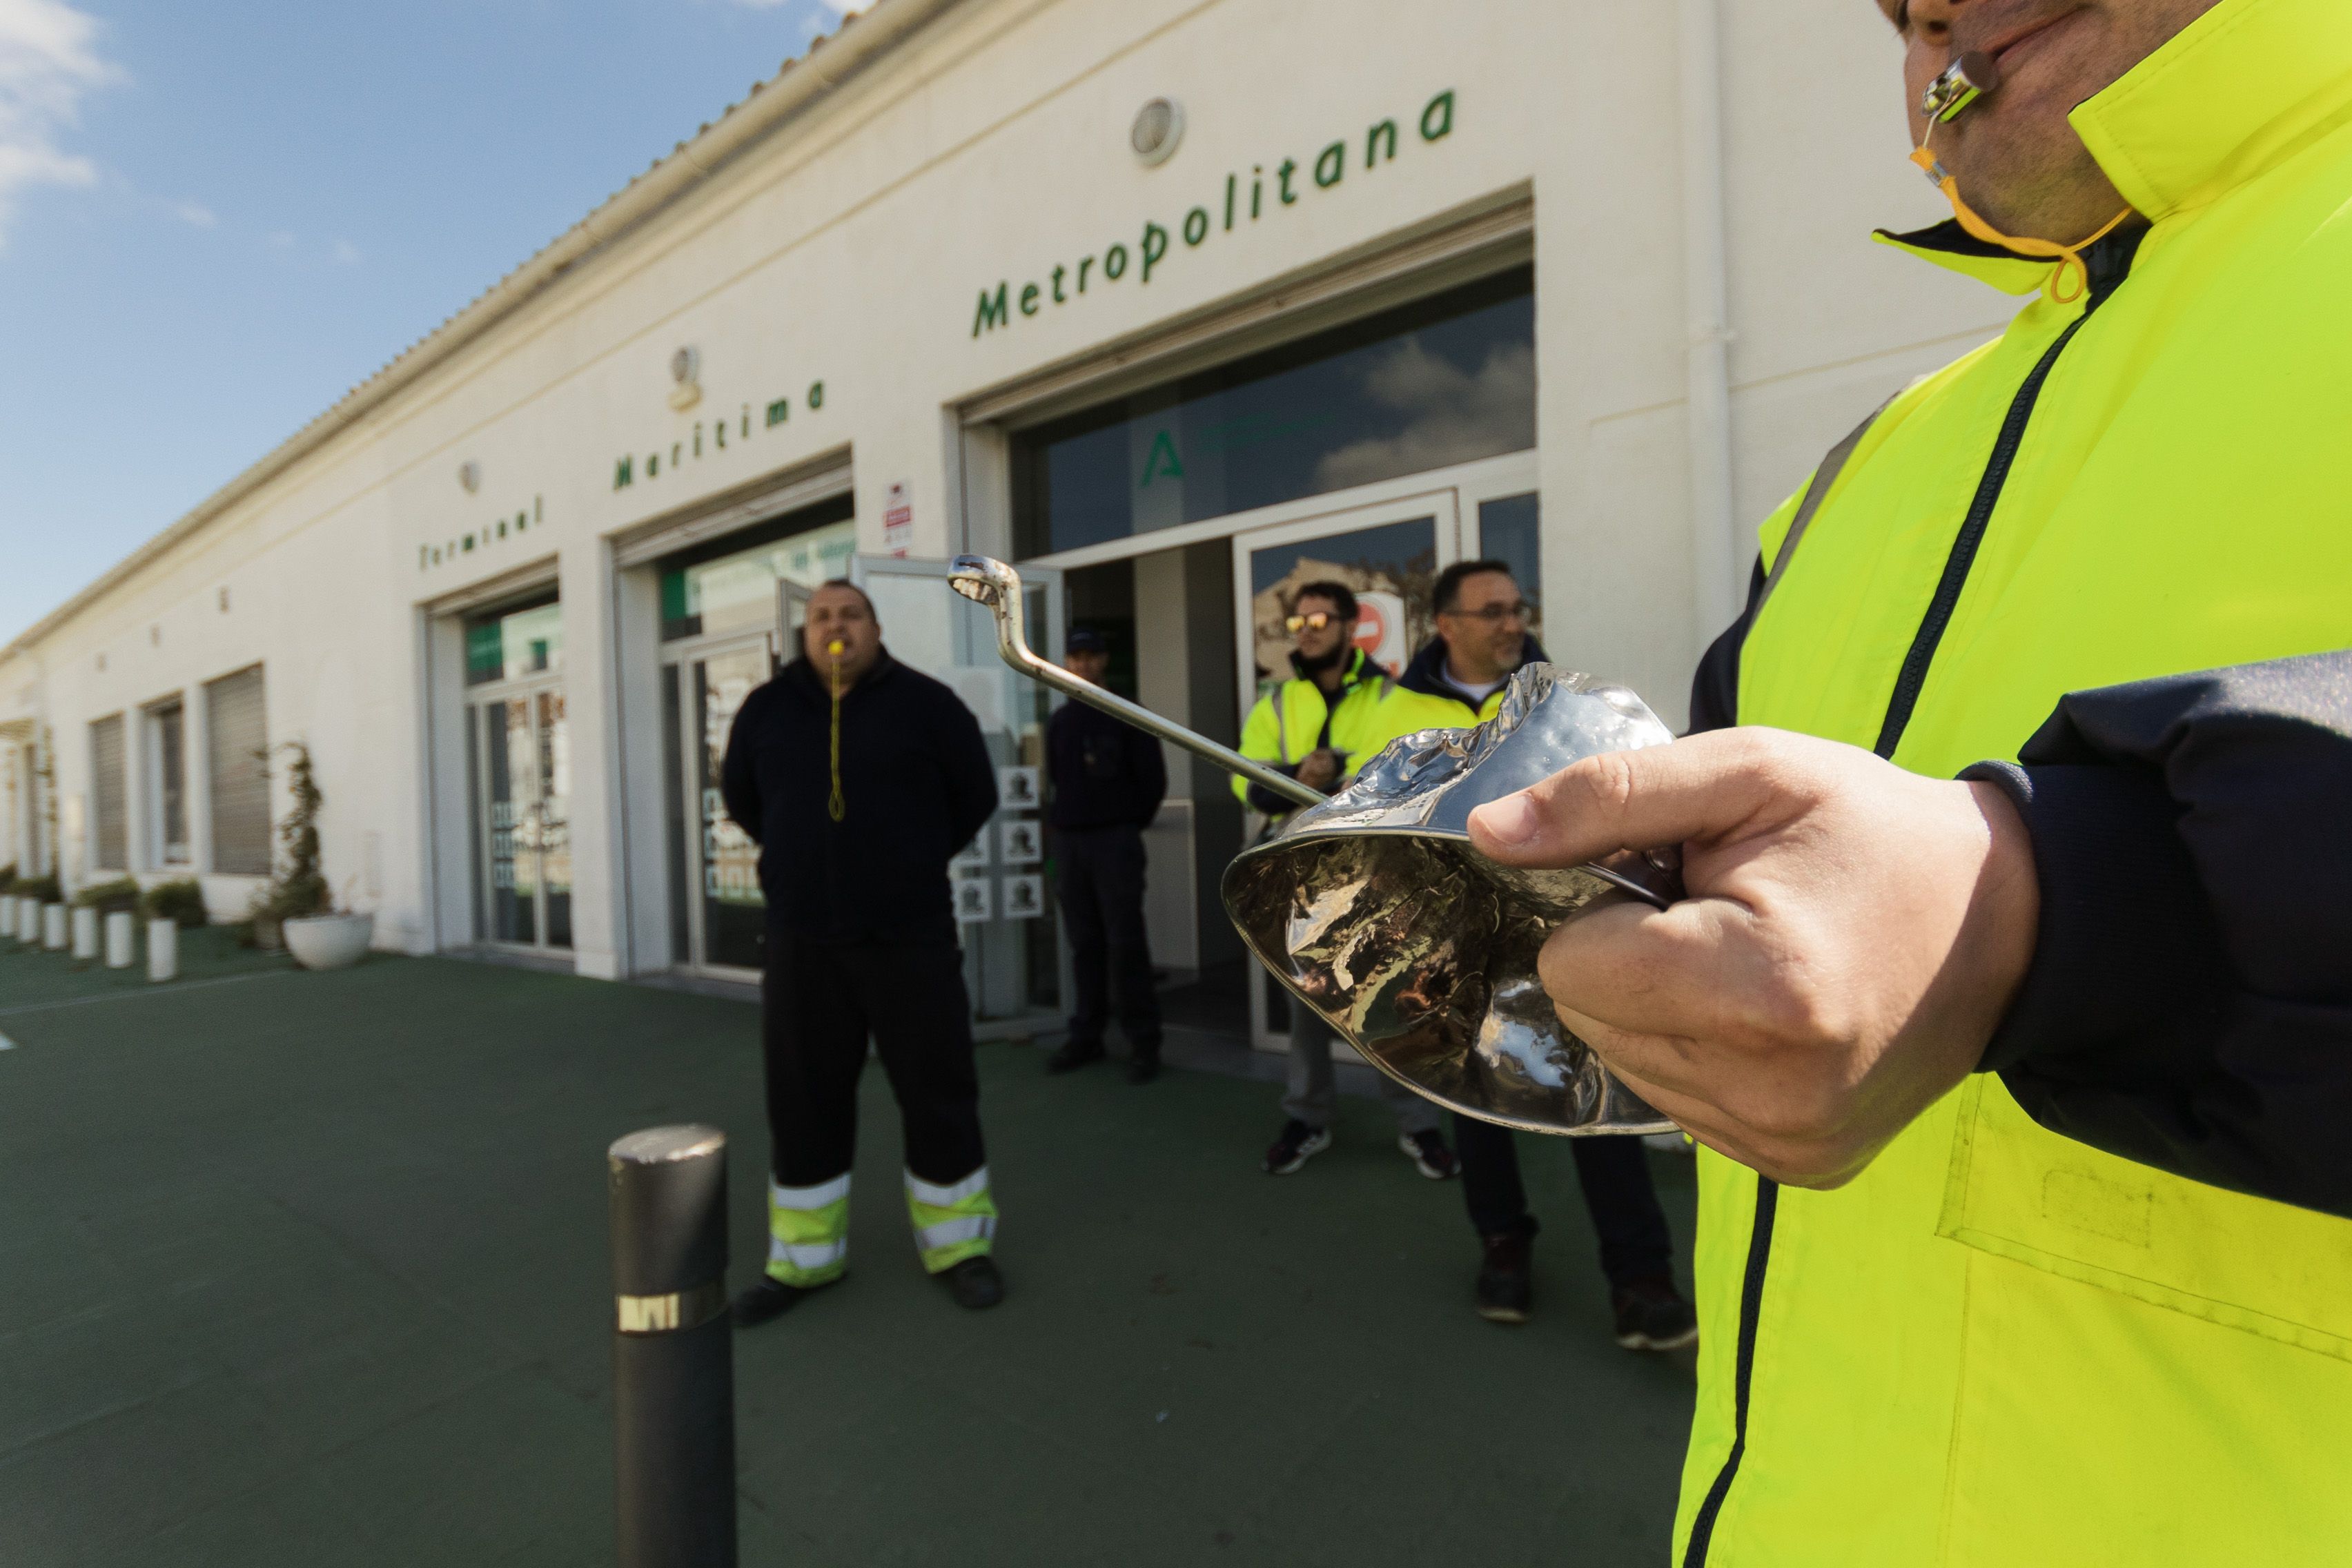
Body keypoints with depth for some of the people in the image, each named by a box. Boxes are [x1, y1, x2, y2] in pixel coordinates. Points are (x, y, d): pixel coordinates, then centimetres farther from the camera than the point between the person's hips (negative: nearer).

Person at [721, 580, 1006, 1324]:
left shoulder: (925, 702, -4)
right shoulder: (767, 710, 3)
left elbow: (976, 793, 5)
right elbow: (741, 796, 20)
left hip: (911, 934, -2)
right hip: (802, 940, 3)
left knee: (937, 1089, 5)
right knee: (803, 1097, 10)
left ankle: (956, 1244, 23)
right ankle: (803, 1258, 27)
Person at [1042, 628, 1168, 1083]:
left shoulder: (1127, 715, -2)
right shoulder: (1058, 721, 12)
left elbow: (1153, 780, -3)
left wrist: (1129, 824, 2)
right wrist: (1059, 818, 12)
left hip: (1114, 841, -4)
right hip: (1067, 842, 4)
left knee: (1125, 943, -6)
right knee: (1084, 943, 9)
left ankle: (1144, 1041, 1)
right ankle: (1087, 1034, 17)